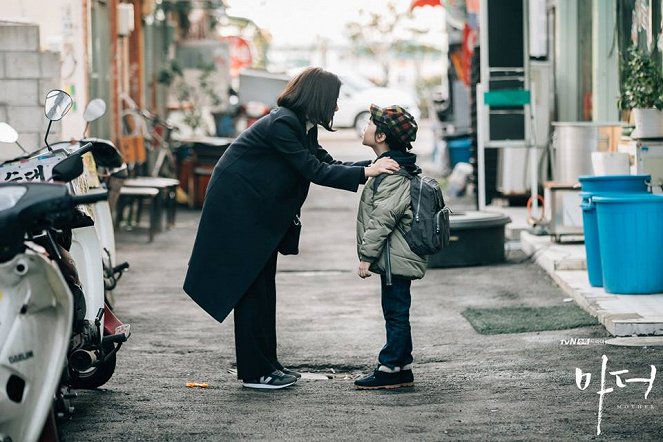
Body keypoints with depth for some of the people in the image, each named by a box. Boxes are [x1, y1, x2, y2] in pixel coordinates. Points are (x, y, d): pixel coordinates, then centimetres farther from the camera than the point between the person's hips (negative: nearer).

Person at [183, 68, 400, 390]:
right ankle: (254, 372, 0)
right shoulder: (281, 124, -22)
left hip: (259, 213, 10)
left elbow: (326, 163, 8)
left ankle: (266, 363, 17)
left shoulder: (301, 127, 8)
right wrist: (365, 172, -23)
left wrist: (374, 165, -1)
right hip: (237, 209, -10)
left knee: (263, 287, 11)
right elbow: (314, 171, -24)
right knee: (251, 289, -5)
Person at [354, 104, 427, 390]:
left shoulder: (393, 174, -18)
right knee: (396, 313, 14)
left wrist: (367, 255, -20)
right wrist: (369, 253, 24)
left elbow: (382, 218, -22)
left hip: (395, 258, -10)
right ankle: (402, 369, 20)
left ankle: (390, 370, -1)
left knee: (395, 313, -5)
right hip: (398, 257, 10)